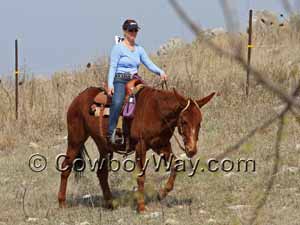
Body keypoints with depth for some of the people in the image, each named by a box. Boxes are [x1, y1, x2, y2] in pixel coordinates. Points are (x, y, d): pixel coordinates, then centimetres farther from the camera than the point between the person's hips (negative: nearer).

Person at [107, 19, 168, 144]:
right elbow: (113, 67, -7)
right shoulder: (118, 48, -1)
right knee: (117, 102, -31)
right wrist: (110, 84, -18)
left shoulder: (139, 49, 16)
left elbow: (149, 64, 10)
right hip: (120, 80, -7)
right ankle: (111, 132, -32)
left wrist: (160, 72, -9)